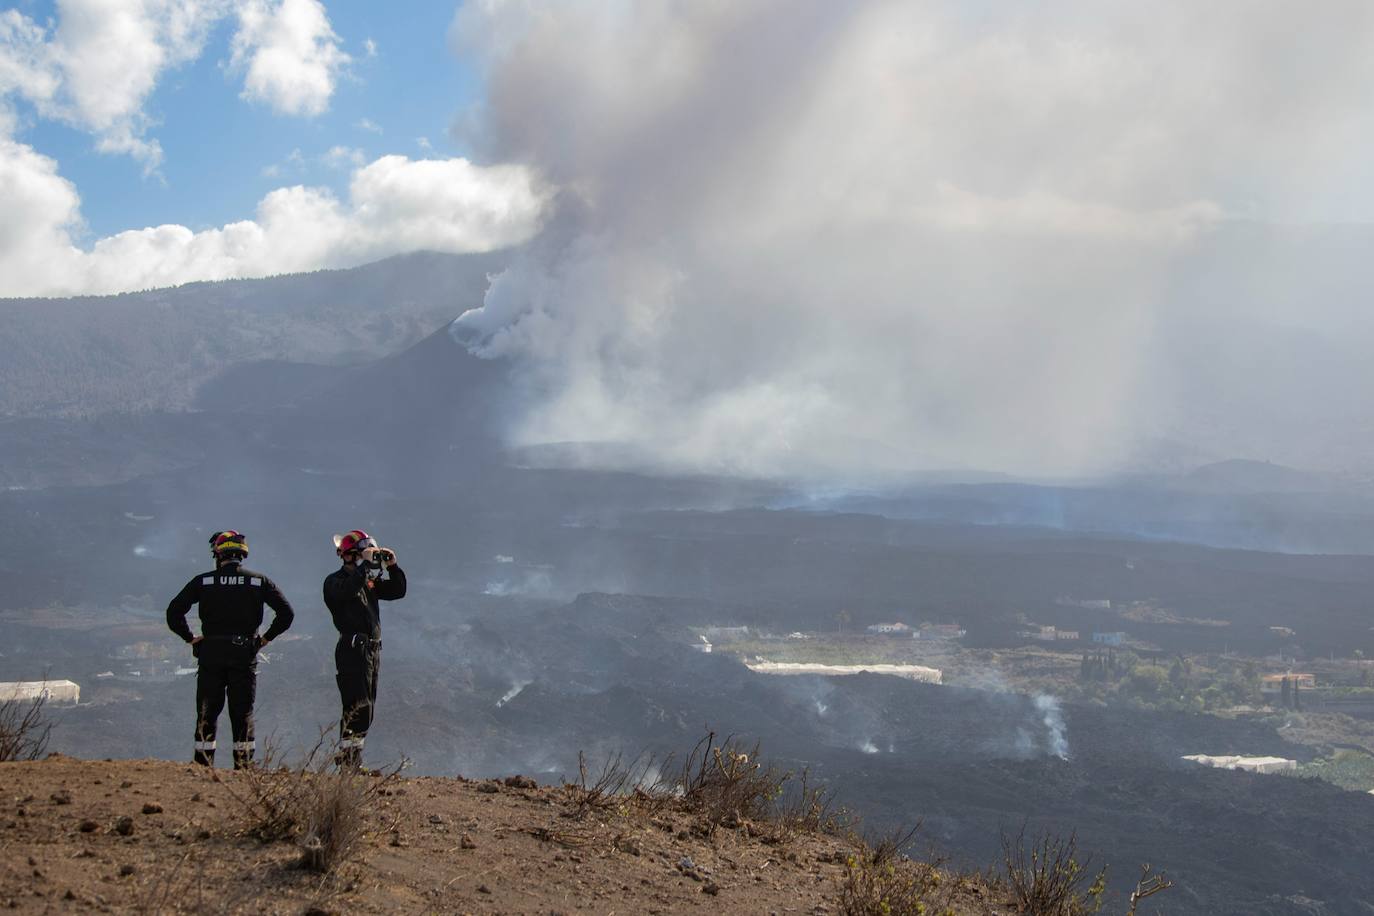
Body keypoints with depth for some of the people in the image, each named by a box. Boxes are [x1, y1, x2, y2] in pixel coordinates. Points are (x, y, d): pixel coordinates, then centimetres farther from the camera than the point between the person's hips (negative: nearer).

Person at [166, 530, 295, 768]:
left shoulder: (203, 581, 1)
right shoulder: (259, 581, 3)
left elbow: (174, 612, -5)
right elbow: (287, 613, -3)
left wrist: (190, 637, 5)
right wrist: (266, 637, 5)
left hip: (211, 653, 0)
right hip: (245, 654, 0)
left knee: (207, 713, 7)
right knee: (243, 713, 6)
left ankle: (203, 765, 5)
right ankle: (244, 767, 5)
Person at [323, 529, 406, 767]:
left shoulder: (370, 580, 18)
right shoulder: (334, 581, -6)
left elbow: (397, 592, 17)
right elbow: (348, 590, -29)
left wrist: (392, 567, 4)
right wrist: (366, 565, -25)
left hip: (373, 648, 9)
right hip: (352, 649, -9)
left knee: (367, 709, 11)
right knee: (358, 707, -16)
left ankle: (353, 761, 17)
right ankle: (346, 759, -15)